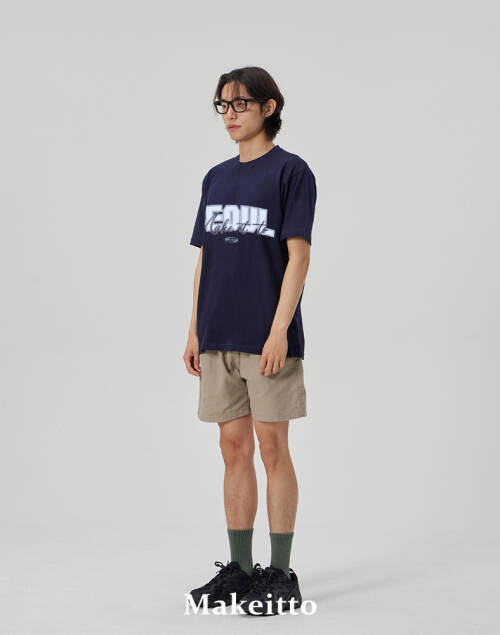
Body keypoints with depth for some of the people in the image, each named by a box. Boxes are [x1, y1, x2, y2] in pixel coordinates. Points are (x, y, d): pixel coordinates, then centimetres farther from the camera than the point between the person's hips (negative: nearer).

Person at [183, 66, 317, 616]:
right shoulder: (216, 178, 15)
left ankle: (280, 575, 7)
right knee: (234, 447, 9)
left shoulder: (290, 171, -3)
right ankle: (239, 568, 18)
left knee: (272, 448, -1)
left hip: (266, 337, -6)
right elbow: (205, 259, 16)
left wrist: (279, 329, -17)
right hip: (219, 338, 6)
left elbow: (298, 255, -9)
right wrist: (194, 332, 11)